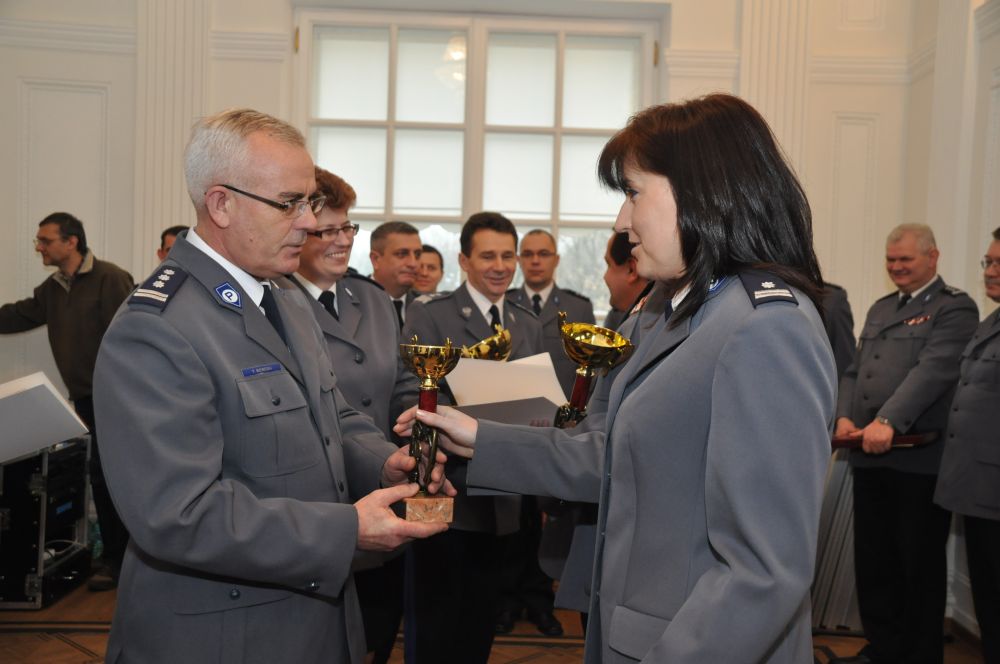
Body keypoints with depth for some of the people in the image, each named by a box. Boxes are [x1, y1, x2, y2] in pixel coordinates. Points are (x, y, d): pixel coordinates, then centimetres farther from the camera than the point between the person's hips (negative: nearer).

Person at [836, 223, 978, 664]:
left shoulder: (954, 308, -4)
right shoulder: (880, 309, 19)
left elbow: (933, 371, -18)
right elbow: (855, 370, 14)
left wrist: (888, 421, -29)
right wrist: (844, 416, -4)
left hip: (919, 458, -6)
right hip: (869, 456, 6)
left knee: (921, 565, 7)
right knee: (871, 561, 11)